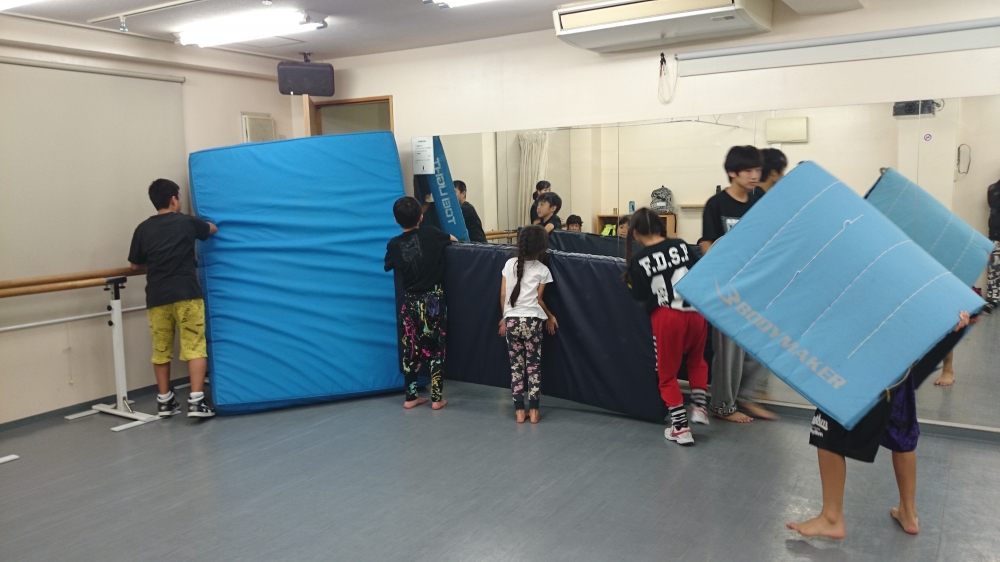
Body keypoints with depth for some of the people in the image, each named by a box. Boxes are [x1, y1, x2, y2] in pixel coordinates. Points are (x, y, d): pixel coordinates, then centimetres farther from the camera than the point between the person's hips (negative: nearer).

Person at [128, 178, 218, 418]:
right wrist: (201, 225, 45)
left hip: (157, 297, 3)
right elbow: (213, 229, 24)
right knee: (195, 347, -1)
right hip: (187, 294, -3)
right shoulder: (187, 222, 4)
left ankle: (164, 401, 20)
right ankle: (196, 401, -8)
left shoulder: (144, 229, 7)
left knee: (161, 350, 12)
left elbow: (135, 264, 14)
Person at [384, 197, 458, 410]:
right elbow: (452, 239, 11)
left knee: (411, 348, 9)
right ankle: (436, 398, 8)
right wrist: (450, 238, 32)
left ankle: (410, 397, 16)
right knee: (435, 347, 5)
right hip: (433, 299, -2)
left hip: (410, 301, 2)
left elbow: (388, 266, 13)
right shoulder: (430, 234, -9)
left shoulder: (394, 245, -6)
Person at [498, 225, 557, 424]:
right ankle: (533, 410, 9)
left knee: (516, 366, 8)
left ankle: (519, 410, 10)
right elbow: (538, 300, -1)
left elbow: (503, 295, 5)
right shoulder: (542, 270, -3)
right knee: (534, 365, 8)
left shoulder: (510, 264, 4)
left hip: (512, 320, 2)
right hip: (532, 321, -2)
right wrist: (550, 317, 15)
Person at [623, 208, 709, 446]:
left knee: (667, 374, 13)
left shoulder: (639, 260, -6)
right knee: (697, 359, 30)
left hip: (667, 317, -3)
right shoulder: (681, 245, 3)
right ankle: (699, 407, 21)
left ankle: (680, 428, 13)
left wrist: (631, 282, 15)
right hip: (696, 311, 3)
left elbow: (640, 296, -3)